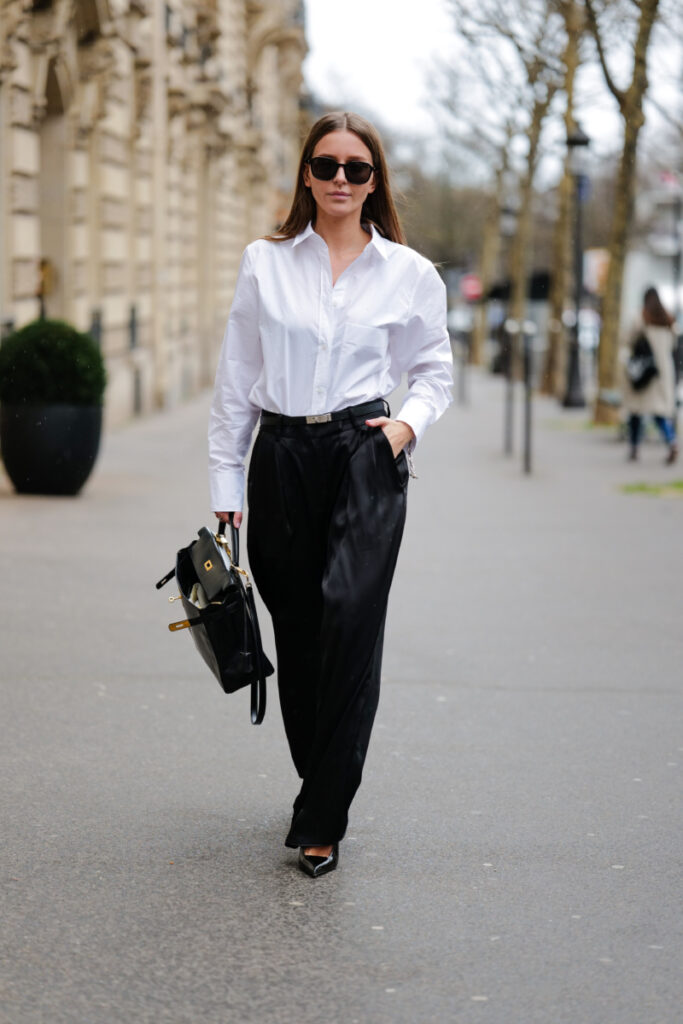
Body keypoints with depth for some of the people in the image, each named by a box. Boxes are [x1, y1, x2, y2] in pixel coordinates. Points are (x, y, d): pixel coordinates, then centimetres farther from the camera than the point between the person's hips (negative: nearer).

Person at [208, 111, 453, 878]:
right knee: (297, 635, 7)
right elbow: (235, 381, 9)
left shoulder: (407, 273, 6)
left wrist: (410, 420, -3)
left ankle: (321, 821, -12)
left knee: (350, 619, -17)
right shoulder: (265, 264, 6)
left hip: (364, 457, -2)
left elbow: (434, 369, 18)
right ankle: (320, 784, 28)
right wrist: (225, 486, 6)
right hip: (282, 460, 2)